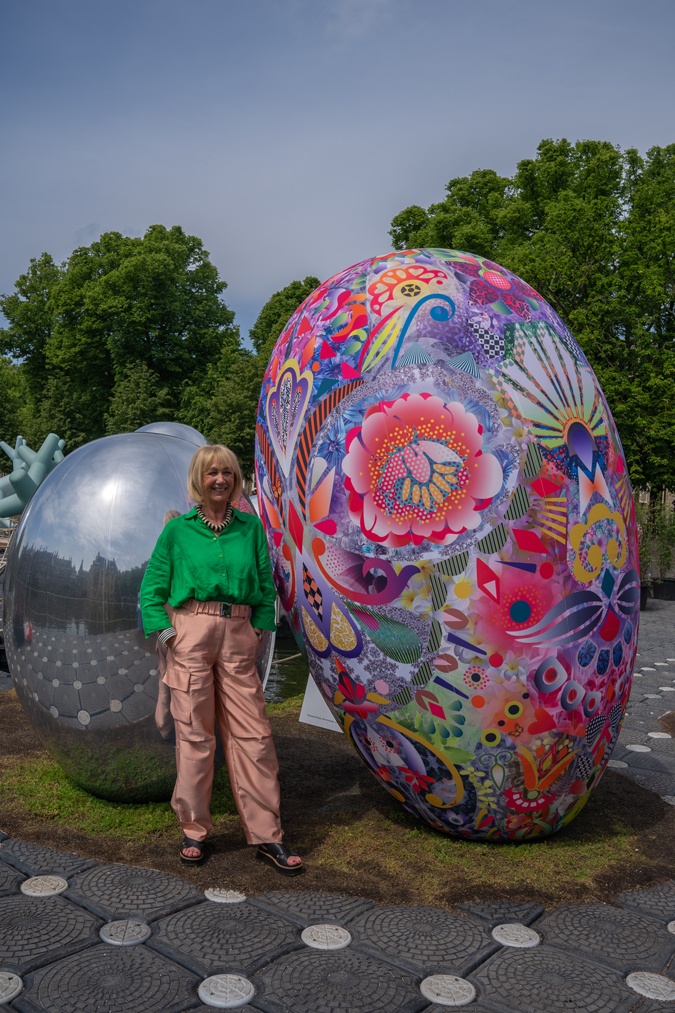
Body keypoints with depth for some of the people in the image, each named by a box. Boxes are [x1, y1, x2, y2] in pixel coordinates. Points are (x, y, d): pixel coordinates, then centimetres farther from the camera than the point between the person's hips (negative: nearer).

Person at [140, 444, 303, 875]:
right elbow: (152, 588, 5)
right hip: (192, 633, -2)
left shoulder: (250, 527, 9)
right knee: (195, 734, 4)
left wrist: (259, 628, 4)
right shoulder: (178, 530, 4)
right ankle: (194, 830, 22)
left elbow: (266, 585, 12)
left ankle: (267, 837, 11)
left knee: (253, 733, 2)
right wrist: (165, 632, -5)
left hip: (238, 636, 2)